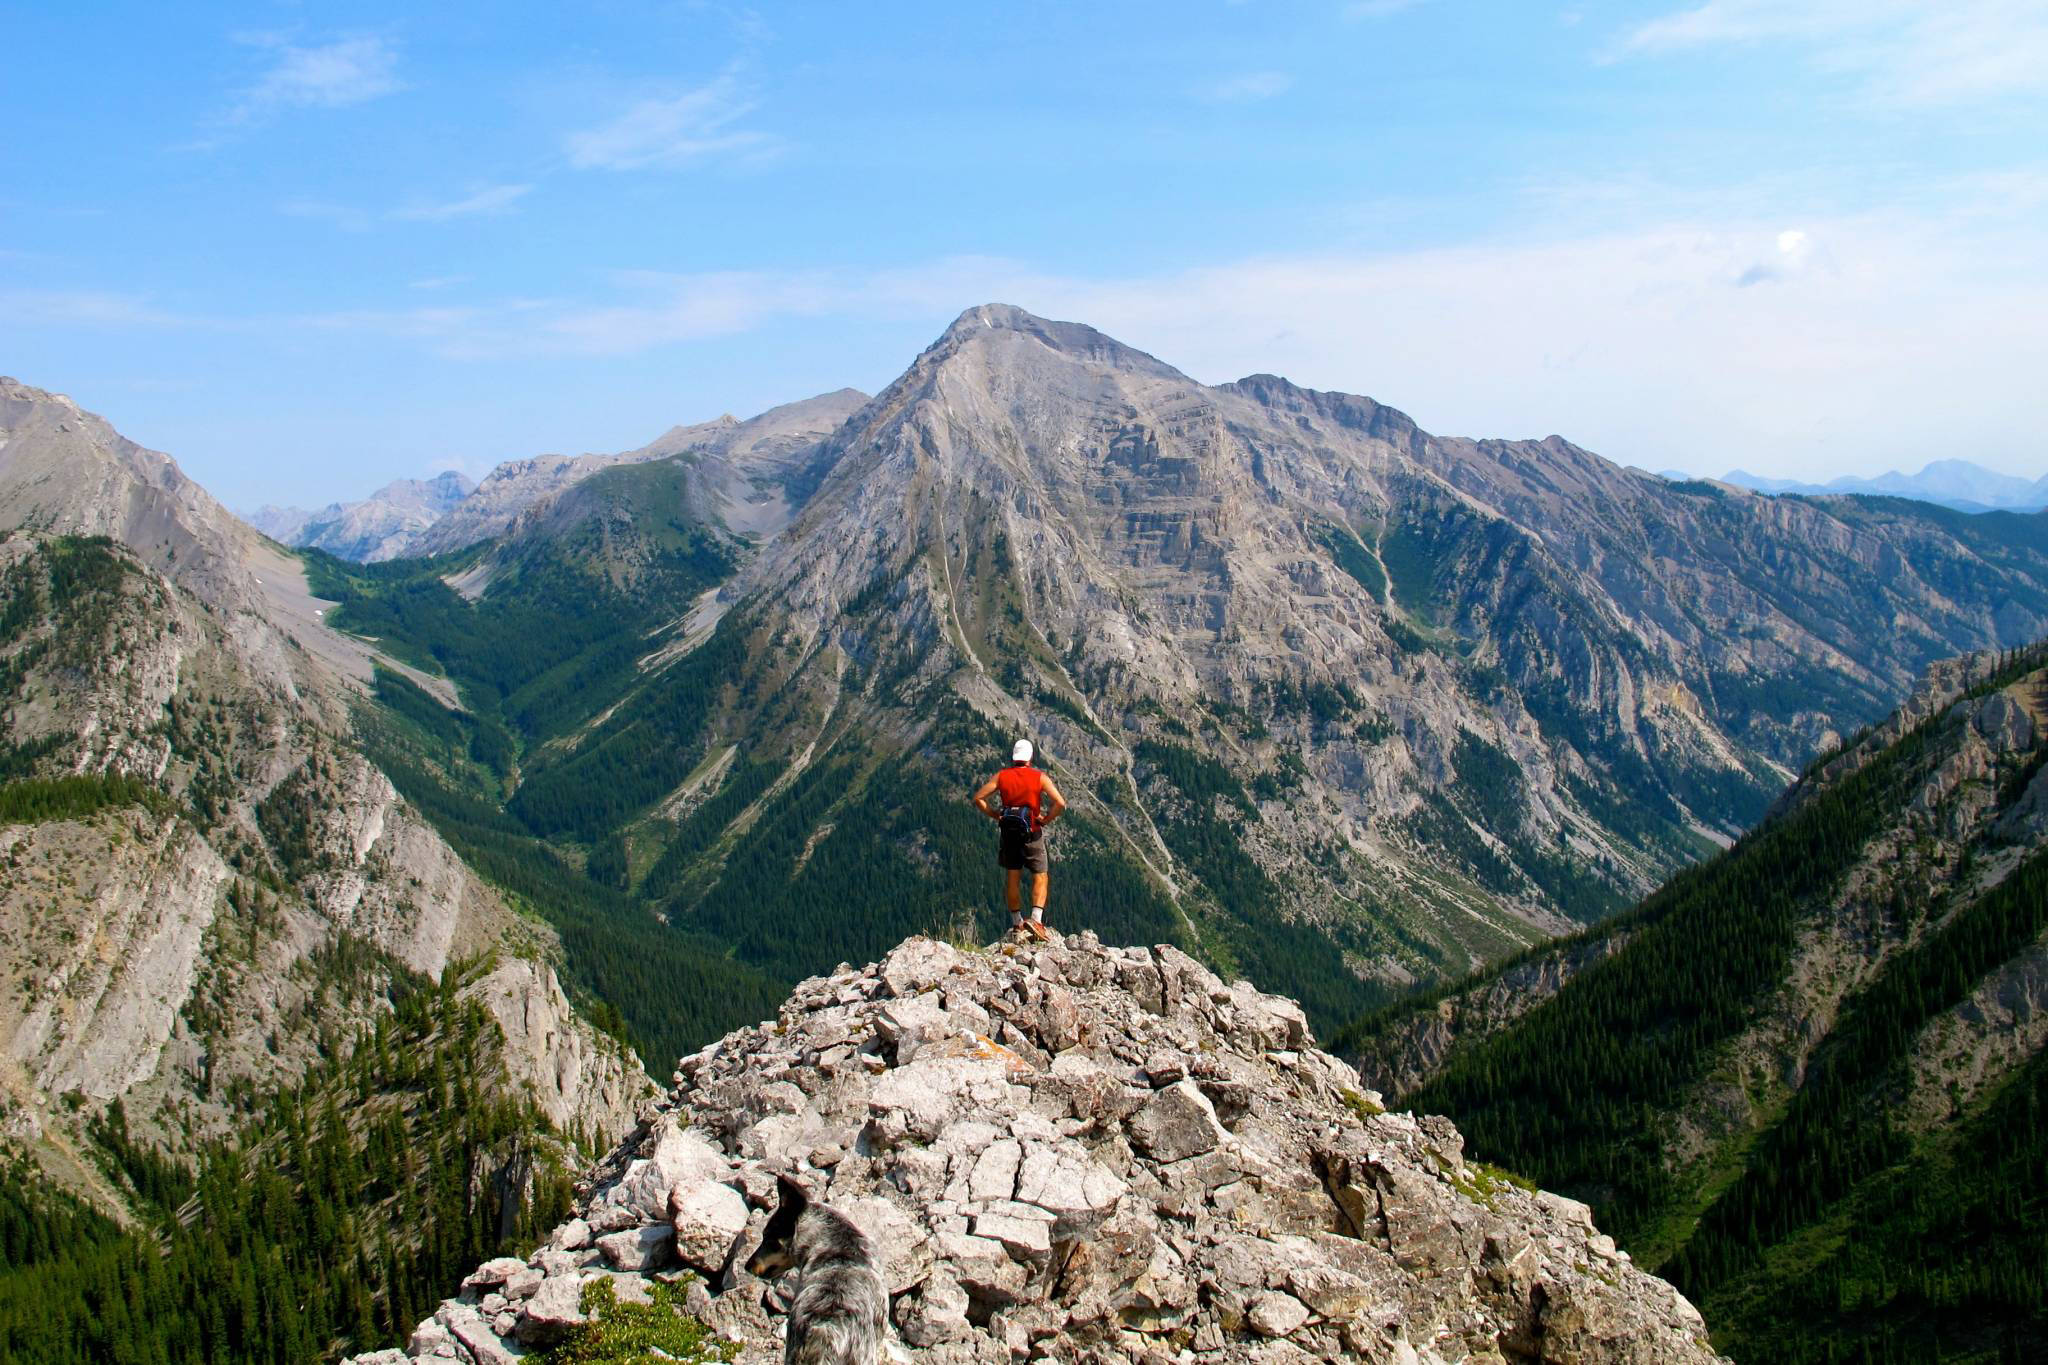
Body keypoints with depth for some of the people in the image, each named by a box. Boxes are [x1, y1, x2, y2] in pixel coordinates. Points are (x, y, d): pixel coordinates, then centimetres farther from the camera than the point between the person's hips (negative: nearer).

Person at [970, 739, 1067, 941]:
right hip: (1032, 832, -3)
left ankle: (1017, 923, 21)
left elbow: (977, 798, -2)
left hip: (1009, 832, 3)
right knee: (1040, 877, 5)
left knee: (1013, 878, 14)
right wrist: (1046, 819, -1)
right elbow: (1060, 804, -15)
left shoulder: (1001, 776, 1)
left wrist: (995, 815, 6)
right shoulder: (1040, 777, -5)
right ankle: (1036, 919, -14)